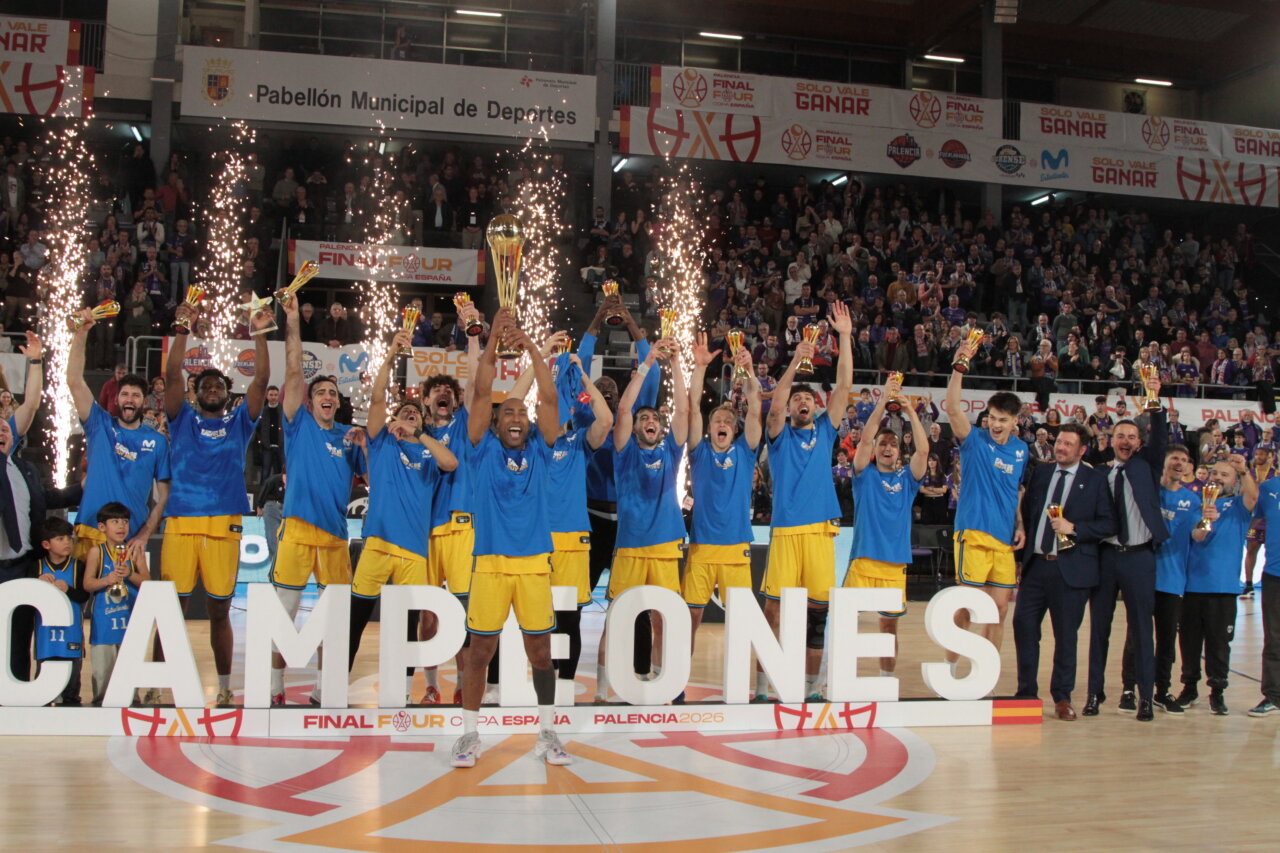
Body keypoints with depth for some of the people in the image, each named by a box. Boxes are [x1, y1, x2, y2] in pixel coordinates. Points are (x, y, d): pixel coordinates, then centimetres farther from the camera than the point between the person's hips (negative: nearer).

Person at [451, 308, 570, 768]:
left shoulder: (539, 451, 9)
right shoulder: (485, 450, 5)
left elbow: (550, 399, -1)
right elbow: (481, 393, -4)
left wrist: (531, 348, -7)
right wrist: (494, 341, -10)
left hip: (535, 563, 2)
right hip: (490, 562, -1)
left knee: (541, 651, 6)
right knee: (480, 651, 3)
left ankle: (547, 734, 17)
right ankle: (469, 735, 15)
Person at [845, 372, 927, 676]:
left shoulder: (907, 478, 10)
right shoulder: (865, 475, 6)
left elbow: (923, 449, -5)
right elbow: (864, 439, -8)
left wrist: (910, 410, -9)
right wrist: (882, 402, -15)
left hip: (895, 563, 2)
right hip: (863, 560, -2)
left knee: (889, 625, 9)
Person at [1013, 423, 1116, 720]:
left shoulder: (1095, 479, 1)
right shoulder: (1039, 473, 13)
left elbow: (1108, 524, -3)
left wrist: (1074, 528, -16)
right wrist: (1021, 557, 10)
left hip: (1071, 569, -3)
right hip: (1035, 565, 4)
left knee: (1066, 635, 3)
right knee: (1023, 627, 2)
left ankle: (1062, 697, 16)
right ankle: (1027, 693, 15)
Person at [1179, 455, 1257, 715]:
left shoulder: (1238, 505, 6)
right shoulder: (1199, 503, 8)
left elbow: (1253, 496, -19)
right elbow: (1196, 537, -9)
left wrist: (1245, 471, -37)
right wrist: (1204, 521, -32)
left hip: (1223, 586, -2)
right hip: (1192, 583, 2)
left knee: (1219, 641, 0)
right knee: (1189, 638, 7)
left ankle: (1217, 691, 9)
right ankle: (1189, 686, 19)